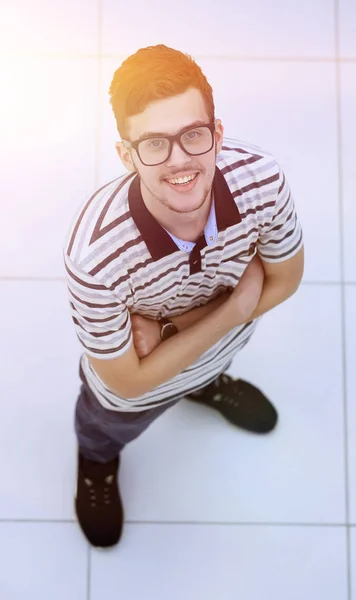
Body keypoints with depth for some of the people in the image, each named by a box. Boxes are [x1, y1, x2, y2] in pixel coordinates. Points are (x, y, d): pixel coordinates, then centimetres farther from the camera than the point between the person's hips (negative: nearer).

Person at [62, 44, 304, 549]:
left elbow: (284, 280, -16)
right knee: (108, 429, 35)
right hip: (133, 392, -2)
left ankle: (206, 384, 80)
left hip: (221, 345, 2)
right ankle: (97, 460, 73)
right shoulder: (95, 255, -46)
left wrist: (170, 327, -26)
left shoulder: (261, 179, -38)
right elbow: (127, 382, -28)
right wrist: (236, 309, -30)